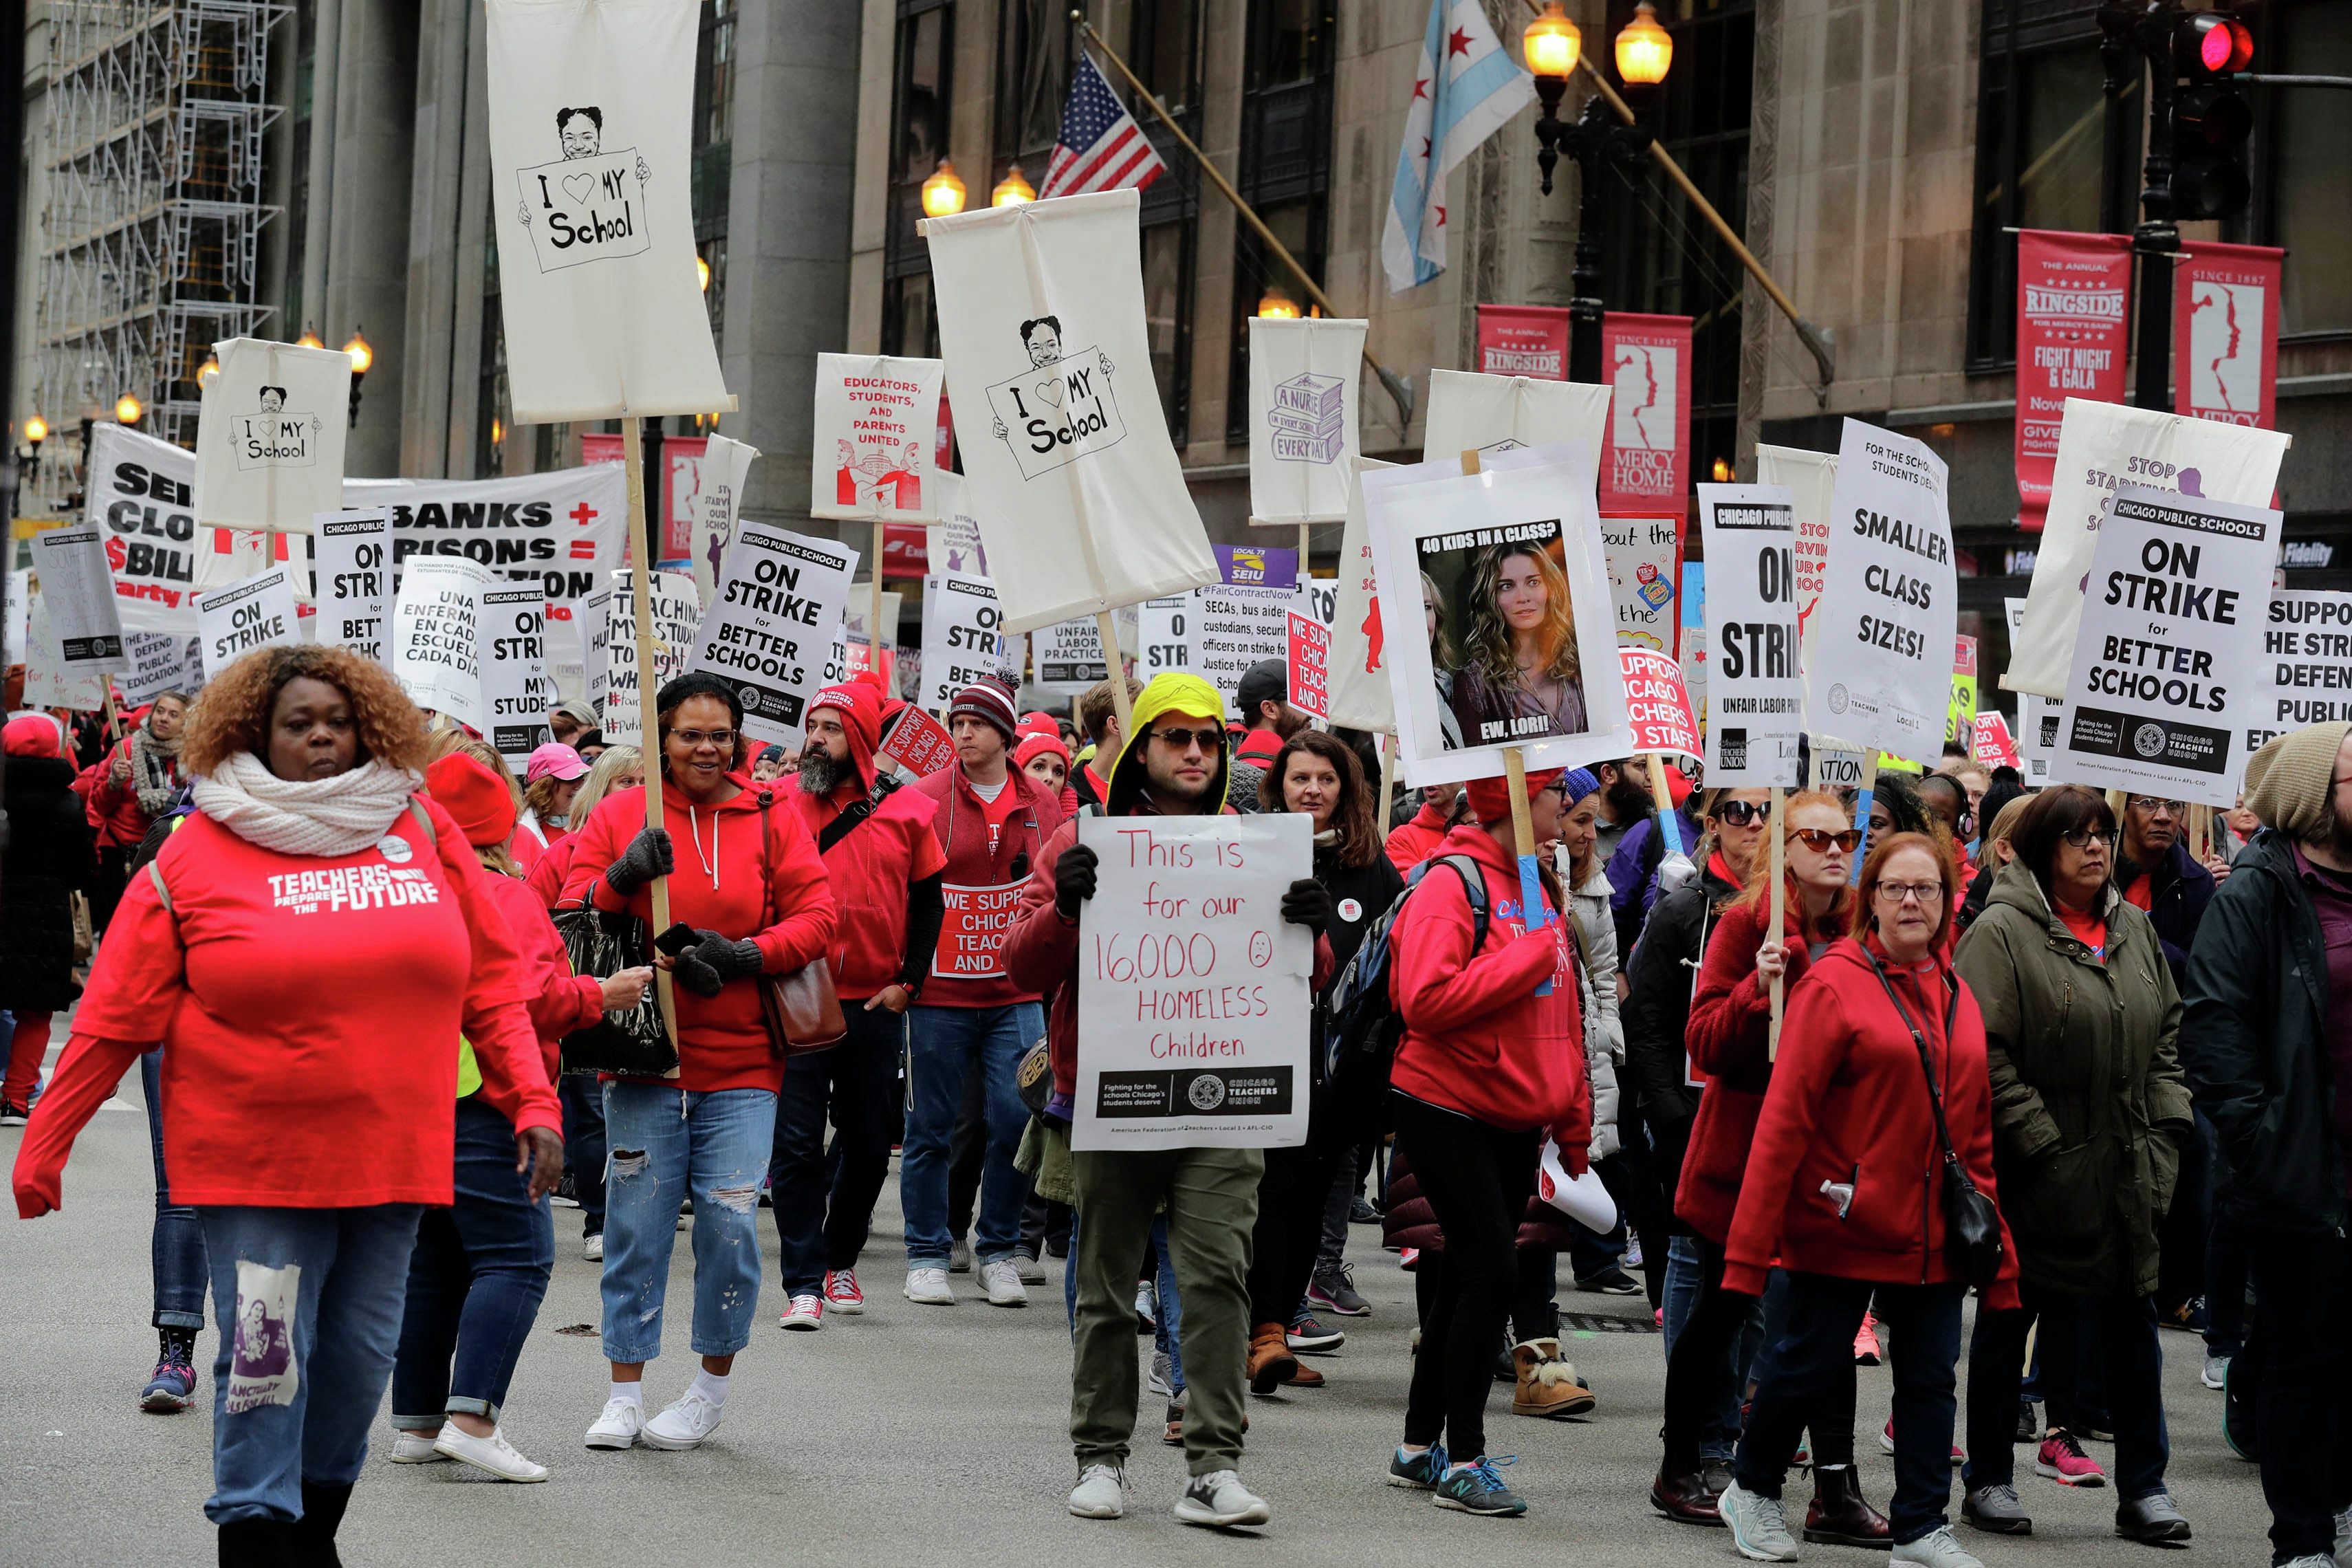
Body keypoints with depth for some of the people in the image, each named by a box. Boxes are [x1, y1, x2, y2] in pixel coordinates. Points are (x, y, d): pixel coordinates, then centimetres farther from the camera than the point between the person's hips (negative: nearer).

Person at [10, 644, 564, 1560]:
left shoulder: (423, 831, 6)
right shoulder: (198, 855, -2)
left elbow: (492, 984, 10)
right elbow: (115, 1018, -1)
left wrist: (532, 1104, 2)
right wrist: (42, 1152, 0)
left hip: (393, 1157, 3)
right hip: (254, 1165, -3)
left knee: (360, 1359, 11)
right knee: (263, 1364, -8)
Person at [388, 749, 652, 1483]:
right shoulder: (505, 897, -10)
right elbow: (527, 999, -19)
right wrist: (600, 994, -8)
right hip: (483, 1102, -8)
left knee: (432, 1262, 14)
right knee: (515, 1257, -7)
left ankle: (417, 1424, 15)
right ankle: (473, 1418, -18)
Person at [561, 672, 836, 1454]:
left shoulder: (772, 821, 5)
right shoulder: (617, 815, 5)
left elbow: (816, 917, 1)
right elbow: (574, 913, 2)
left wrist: (740, 957, -13)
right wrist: (621, 881, -18)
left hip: (741, 1060, 0)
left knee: (729, 1219, -5)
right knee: (637, 1222, 0)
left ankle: (713, 1384, 12)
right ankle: (625, 1392, 9)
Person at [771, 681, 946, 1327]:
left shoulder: (905, 810, 2)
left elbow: (927, 903, 9)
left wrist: (907, 982, 1)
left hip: (875, 1006, 2)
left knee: (869, 1144, 12)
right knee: (796, 1145, -6)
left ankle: (840, 1261, 31)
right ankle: (804, 1283, -2)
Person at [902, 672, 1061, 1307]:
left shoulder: (1042, 804, 8)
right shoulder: (925, 799, -2)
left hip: (1016, 993, 2)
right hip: (939, 992, -2)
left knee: (1016, 1121, -2)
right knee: (931, 1129, 3)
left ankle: (997, 1252, 13)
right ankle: (928, 1256, 13)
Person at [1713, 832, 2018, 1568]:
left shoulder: (1957, 997, 11)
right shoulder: (1834, 983, -8)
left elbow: (1975, 1128, 16)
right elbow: (1785, 1116, -11)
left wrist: (1988, 1226, 11)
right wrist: (1750, 1244, -14)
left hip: (1932, 1227, 5)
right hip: (1843, 1223, -5)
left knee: (1930, 1375, 5)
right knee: (1811, 1361, 5)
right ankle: (1751, 1491, 26)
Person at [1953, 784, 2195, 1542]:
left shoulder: (2134, 930, 11)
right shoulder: (2000, 933, -10)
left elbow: (2166, 1038, 17)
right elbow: (1984, 1054, -15)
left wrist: (2166, 1130, 6)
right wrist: (2041, 1145, -17)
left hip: (2126, 1171, 6)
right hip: (2035, 1179, -6)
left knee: (2133, 1320, 7)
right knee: (2009, 1323, 7)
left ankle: (2143, 1487, 14)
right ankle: (1988, 1480, 18)